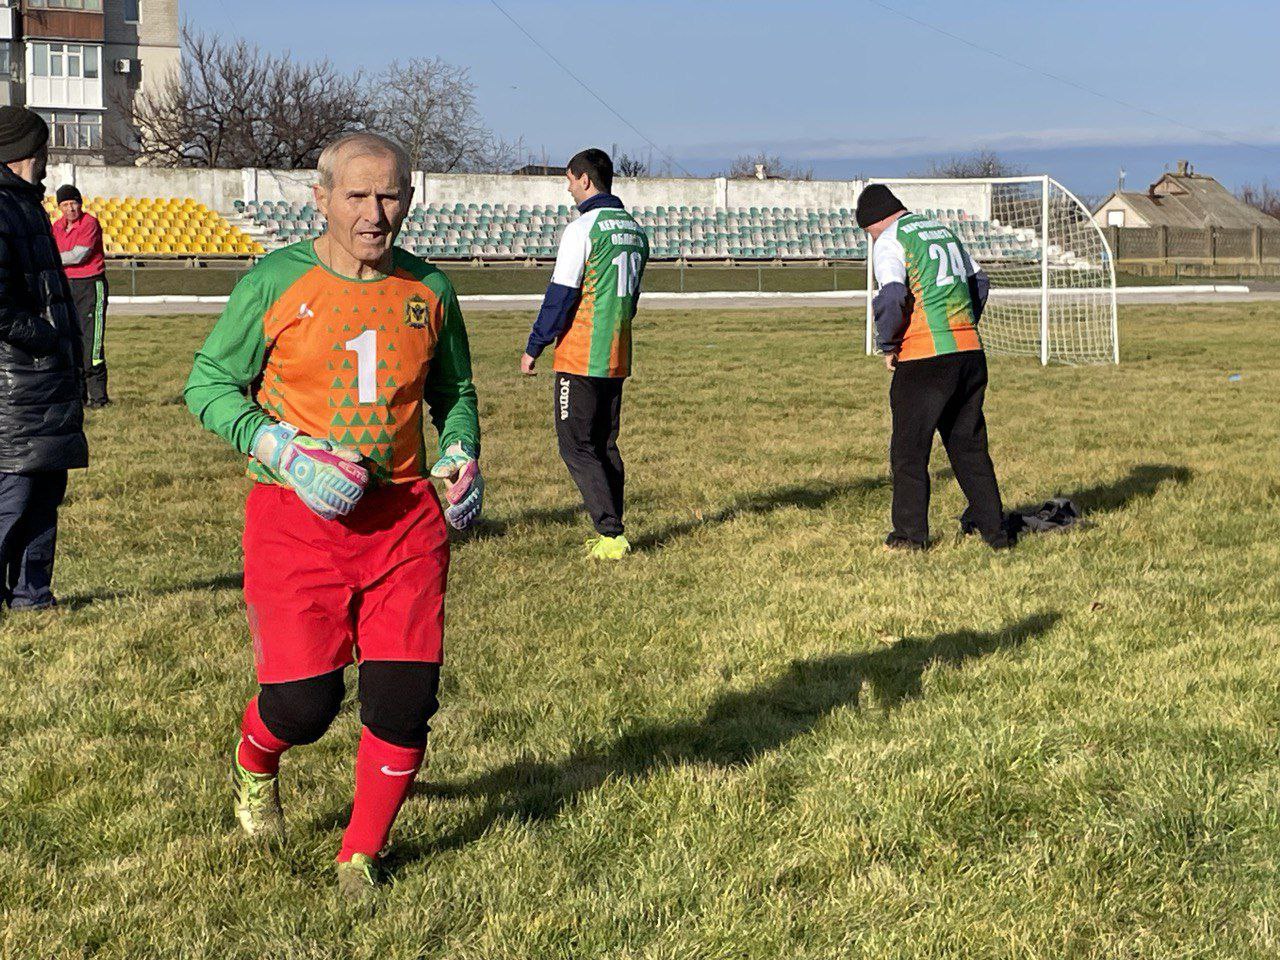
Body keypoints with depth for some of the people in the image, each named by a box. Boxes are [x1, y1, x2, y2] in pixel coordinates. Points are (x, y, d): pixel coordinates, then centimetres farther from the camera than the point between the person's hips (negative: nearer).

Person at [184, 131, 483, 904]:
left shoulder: (428, 290, 6)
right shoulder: (276, 283, -5)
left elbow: (454, 392, 21)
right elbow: (208, 383, 1)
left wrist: (461, 453, 2)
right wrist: (275, 447, -14)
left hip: (404, 517, 3)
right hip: (297, 515, -3)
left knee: (406, 698, -2)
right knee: (303, 703, -5)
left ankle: (361, 855, 20)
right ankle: (253, 767, 34)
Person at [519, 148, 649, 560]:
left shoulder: (583, 229, -13)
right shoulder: (635, 230, 11)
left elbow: (560, 296, -13)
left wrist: (533, 348, -5)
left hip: (580, 357, -8)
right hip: (617, 359, 8)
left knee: (577, 447, -3)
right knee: (605, 445, 14)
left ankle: (610, 534, -9)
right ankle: (610, 532, 15)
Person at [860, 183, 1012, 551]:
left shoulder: (890, 241, -5)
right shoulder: (943, 231, 18)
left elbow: (892, 297, -18)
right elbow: (979, 281, 24)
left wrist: (887, 346, -6)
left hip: (924, 359, -7)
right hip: (971, 353, 7)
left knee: (909, 450, 4)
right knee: (969, 445, 15)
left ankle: (911, 534, 7)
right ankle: (993, 528, 15)